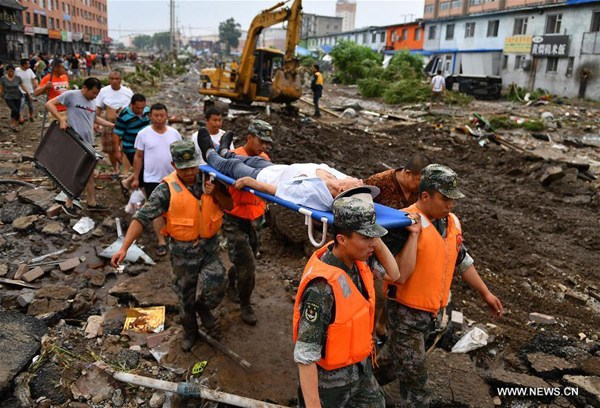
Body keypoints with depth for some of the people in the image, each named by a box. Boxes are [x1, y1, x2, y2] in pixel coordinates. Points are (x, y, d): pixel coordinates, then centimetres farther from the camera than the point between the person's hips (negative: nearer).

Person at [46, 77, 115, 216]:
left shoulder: (93, 102, 9)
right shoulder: (71, 95, -11)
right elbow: (49, 104, -11)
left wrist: (113, 125, 18)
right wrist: (61, 119, -22)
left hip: (88, 142, 7)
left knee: (89, 173, 14)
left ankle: (92, 202, 26)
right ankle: (68, 204, 16)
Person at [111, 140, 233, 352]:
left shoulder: (209, 179, -6)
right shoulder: (167, 189, -16)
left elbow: (229, 206, 1)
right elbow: (142, 218, -17)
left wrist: (215, 193, -19)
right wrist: (124, 248, -25)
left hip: (209, 247, 1)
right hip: (183, 251, -1)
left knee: (214, 289, -13)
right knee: (185, 295, 15)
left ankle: (203, 307, 25)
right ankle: (190, 332, 43)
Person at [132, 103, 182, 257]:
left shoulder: (174, 133, 3)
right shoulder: (143, 134, -4)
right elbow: (138, 157, 0)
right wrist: (136, 178, -1)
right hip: (152, 179, -2)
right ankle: (161, 242, 5)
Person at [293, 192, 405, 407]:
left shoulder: (357, 263, -9)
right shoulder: (322, 288, -33)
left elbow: (393, 274, 9)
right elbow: (304, 356, -29)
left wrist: (376, 240, -6)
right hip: (330, 380, -7)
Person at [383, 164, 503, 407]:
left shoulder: (451, 222, 2)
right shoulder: (405, 225, -23)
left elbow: (462, 261, 16)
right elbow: (400, 274, -29)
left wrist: (485, 293, 20)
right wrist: (414, 233, -31)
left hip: (432, 310, 7)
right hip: (406, 311, -7)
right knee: (415, 380, 3)